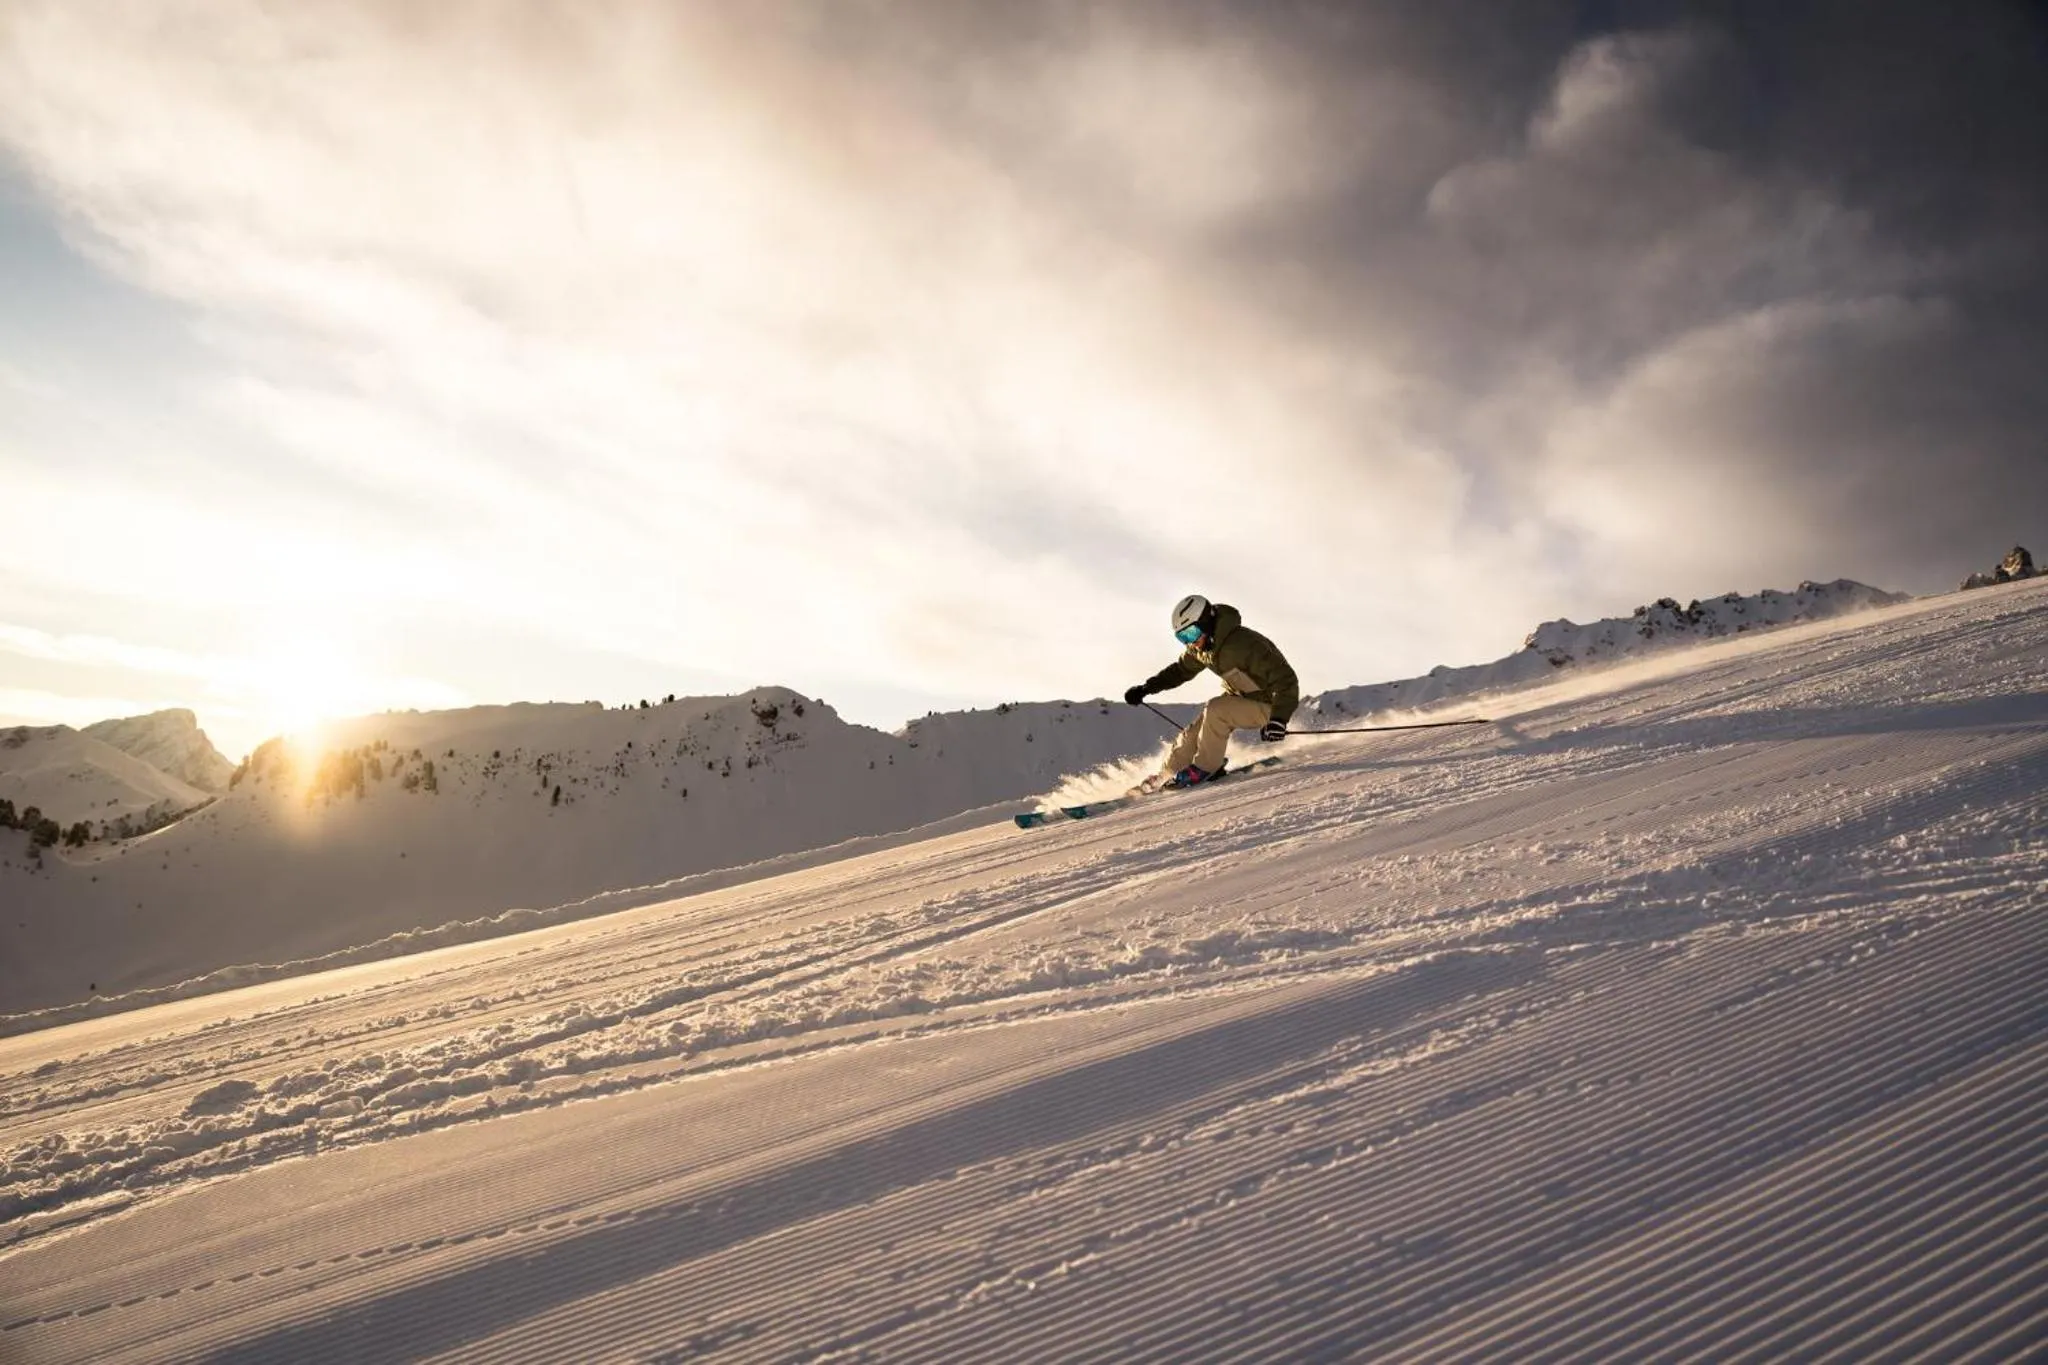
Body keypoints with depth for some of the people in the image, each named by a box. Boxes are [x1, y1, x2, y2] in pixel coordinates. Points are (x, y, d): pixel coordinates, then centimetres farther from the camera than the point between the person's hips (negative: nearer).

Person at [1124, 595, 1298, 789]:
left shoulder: (1244, 644, -34)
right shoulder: (1199, 647, -8)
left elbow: (1285, 679, -34)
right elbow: (1181, 669, 14)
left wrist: (1279, 718, -46)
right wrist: (1146, 688, 7)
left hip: (1266, 705, -8)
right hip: (1238, 697, 8)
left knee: (1215, 709, -28)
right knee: (1194, 733, -1)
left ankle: (1204, 769, -13)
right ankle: (1167, 776, 16)